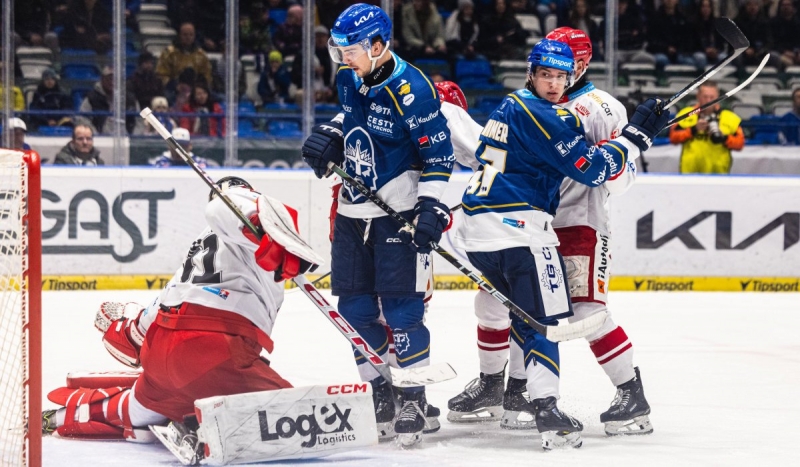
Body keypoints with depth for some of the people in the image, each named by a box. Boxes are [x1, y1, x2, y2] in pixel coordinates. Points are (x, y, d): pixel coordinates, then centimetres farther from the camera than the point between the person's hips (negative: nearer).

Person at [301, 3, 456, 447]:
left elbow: (438, 151, -16)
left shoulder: (410, 89, -19)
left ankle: (415, 402, 2)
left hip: (399, 214, -8)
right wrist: (330, 134, 6)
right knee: (356, 310, 8)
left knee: (401, 310, -8)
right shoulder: (350, 79, 3)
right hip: (352, 211, 8)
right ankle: (381, 397, 20)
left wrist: (432, 206, -21)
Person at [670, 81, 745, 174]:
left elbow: (739, 143, 0)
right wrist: (693, 130, -15)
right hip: (690, 172, 1)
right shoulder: (685, 114, 4)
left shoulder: (730, 118, 3)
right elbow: (673, 137, -2)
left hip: (718, 172, -1)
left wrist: (724, 138, -18)